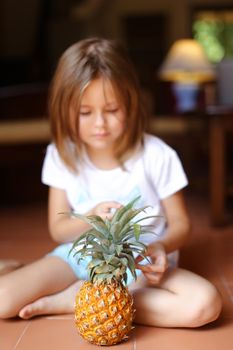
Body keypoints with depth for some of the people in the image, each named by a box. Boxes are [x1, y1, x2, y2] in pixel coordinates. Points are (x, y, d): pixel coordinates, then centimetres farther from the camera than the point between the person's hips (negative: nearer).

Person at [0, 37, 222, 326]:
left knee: (205, 304, -32)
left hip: (141, 262, 1)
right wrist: (91, 218, -22)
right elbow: (57, 229, 0)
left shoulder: (158, 156, -11)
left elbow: (180, 223, -2)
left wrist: (161, 247, -25)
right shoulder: (61, 156, -3)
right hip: (81, 256, 0)